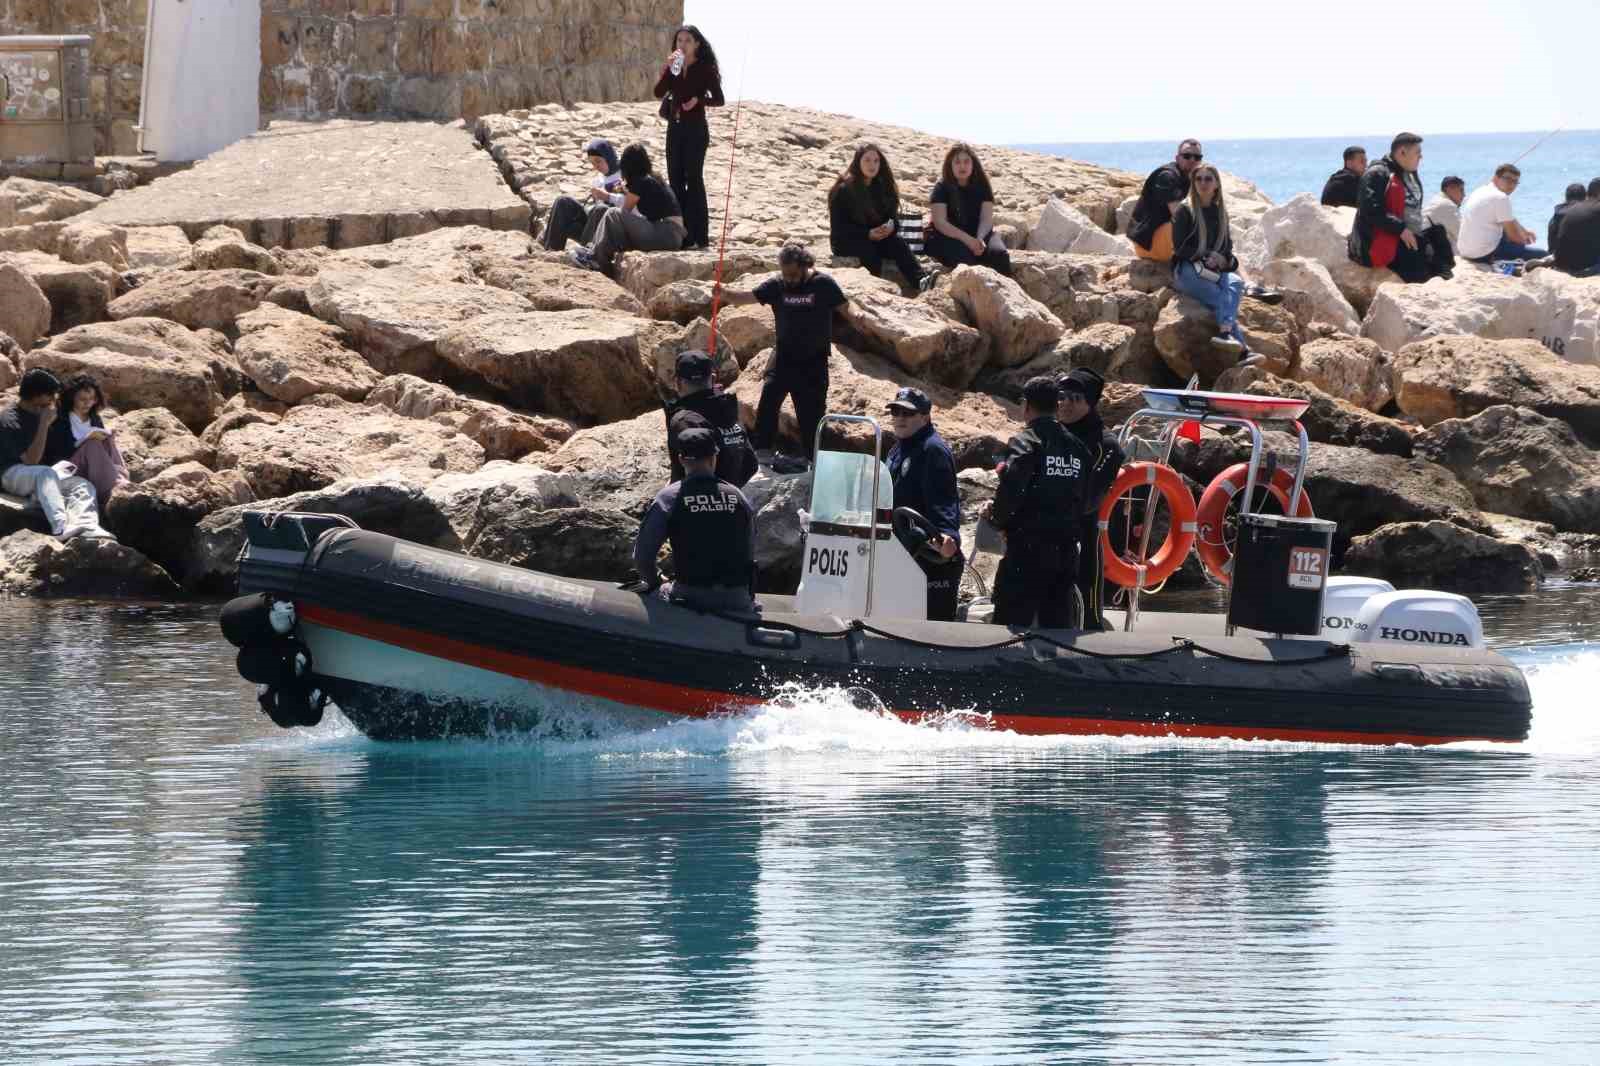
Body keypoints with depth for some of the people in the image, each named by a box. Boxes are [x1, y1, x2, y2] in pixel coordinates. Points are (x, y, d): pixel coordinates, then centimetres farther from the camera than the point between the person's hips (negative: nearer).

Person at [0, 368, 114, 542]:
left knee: (83, 486, -15)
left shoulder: (37, 414, 15)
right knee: (45, 473, -39)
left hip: (42, 476, 8)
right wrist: (44, 424, -22)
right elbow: (32, 460, -22)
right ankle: (62, 529, -59)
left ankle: (86, 527, -46)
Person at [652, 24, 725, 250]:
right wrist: (667, 69, -12)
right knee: (676, 181, 5)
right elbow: (658, 93, -1)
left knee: (693, 180, -9)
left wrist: (699, 100, -21)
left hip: (695, 128, -6)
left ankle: (699, 237, -8)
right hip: (675, 127, 6)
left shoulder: (705, 69, -3)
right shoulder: (674, 68, 10)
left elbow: (719, 100, -4)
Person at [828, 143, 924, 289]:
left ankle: (920, 282, -50)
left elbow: (893, 216, 8)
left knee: (897, 243, -28)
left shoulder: (883, 187, 10)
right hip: (847, 241, -3)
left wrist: (891, 226, -18)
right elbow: (838, 227, -10)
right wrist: (868, 234, -21)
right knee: (868, 250, -36)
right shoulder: (843, 190, -6)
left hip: (877, 237, 3)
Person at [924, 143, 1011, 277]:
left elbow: (986, 219, -4)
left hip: (978, 233, 3)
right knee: (963, 255, -35)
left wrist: (980, 239, -26)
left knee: (998, 253, -26)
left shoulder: (982, 186, 5)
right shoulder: (942, 187, -3)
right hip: (948, 236, -3)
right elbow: (940, 222, -13)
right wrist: (967, 239, -26)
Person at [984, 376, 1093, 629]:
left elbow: (1011, 491, -22)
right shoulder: (1077, 448, 10)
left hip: (1028, 550, -7)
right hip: (1066, 551, 7)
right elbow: (1086, 499, 10)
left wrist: (997, 518, -4)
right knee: (1058, 627, 11)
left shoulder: (1025, 443, -10)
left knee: (1010, 629, -4)